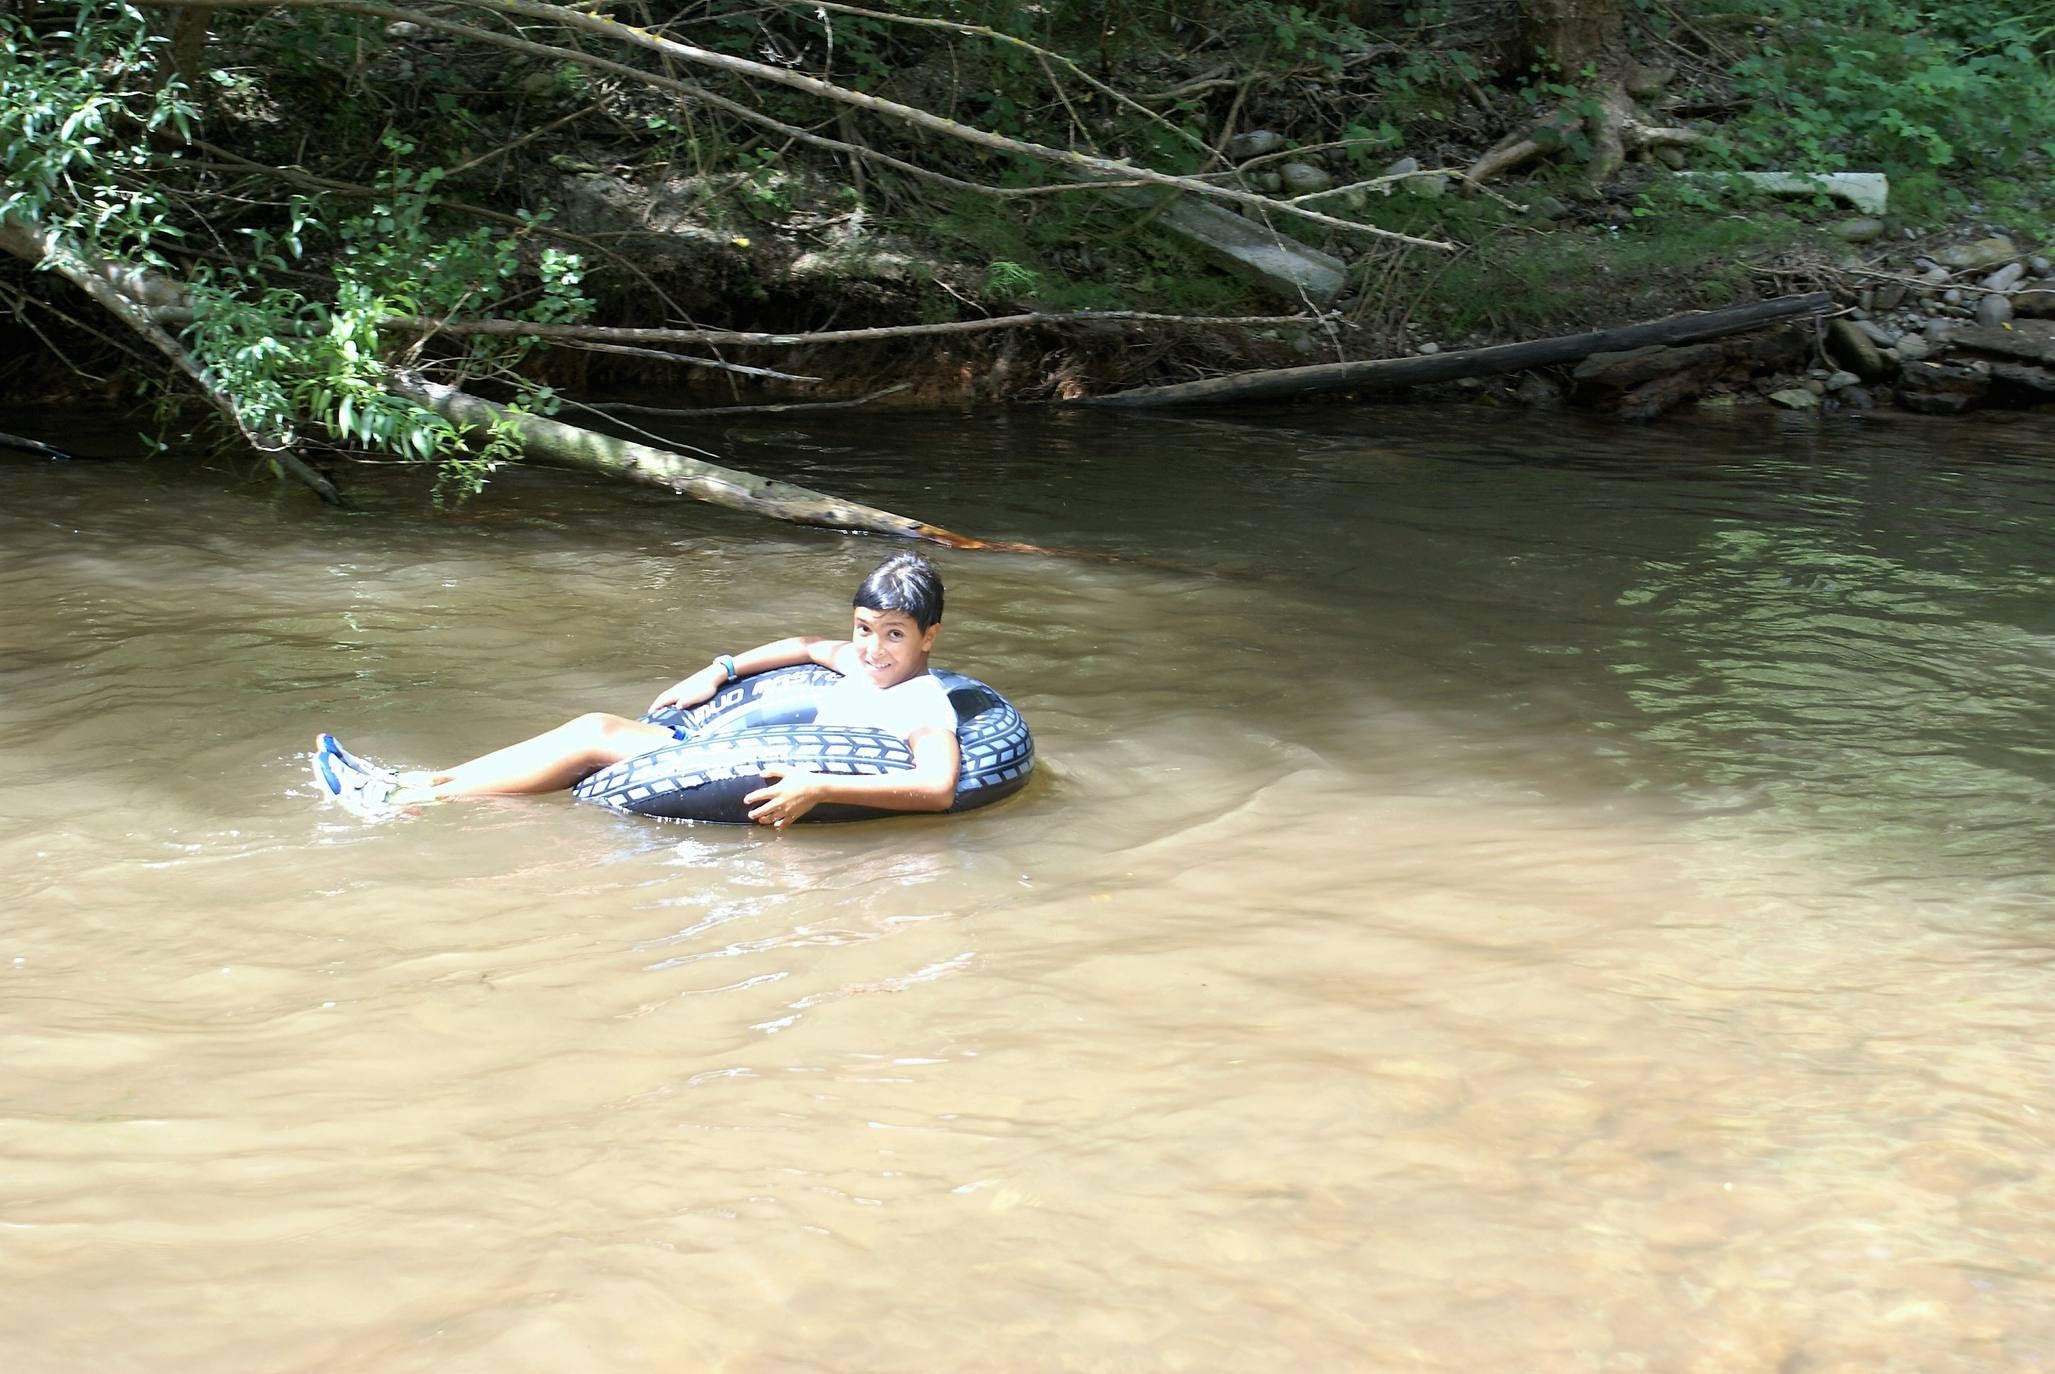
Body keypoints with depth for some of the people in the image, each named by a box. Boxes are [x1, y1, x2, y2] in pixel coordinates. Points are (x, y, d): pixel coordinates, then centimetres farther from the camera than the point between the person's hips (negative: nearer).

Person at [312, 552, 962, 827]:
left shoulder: (925, 704, -15)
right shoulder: (868, 663, 13)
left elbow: (938, 788, -35)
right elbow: (807, 647, 35)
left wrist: (818, 788, -41)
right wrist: (719, 670, 25)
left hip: (756, 793, -9)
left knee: (597, 734, -11)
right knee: (597, 728, -1)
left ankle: (406, 799, -8)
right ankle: (414, 783, 3)